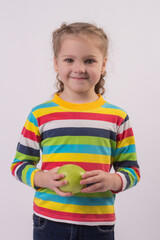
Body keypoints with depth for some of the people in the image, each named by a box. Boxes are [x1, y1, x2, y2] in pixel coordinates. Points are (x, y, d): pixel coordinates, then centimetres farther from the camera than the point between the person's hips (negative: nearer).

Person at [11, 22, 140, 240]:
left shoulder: (117, 118, 1)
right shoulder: (40, 115, 0)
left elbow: (132, 170, 6)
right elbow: (20, 164, 5)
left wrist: (112, 181, -14)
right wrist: (44, 178, -13)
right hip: (49, 220, 0)